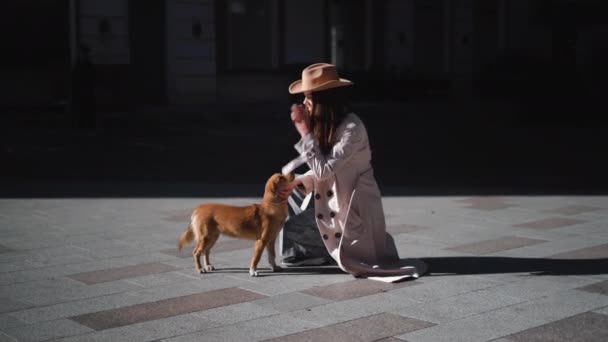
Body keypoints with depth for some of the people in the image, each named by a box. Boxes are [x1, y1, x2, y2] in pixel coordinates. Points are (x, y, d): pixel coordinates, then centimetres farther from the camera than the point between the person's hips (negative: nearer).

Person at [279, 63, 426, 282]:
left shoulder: (352, 129, -25)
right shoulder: (326, 125, 1)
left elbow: (323, 170, -28)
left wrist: (304, 131, -26)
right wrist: (296, 184, -6)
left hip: (357, 204, -8)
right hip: (335, 203, 8)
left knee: (352, 261, -7)